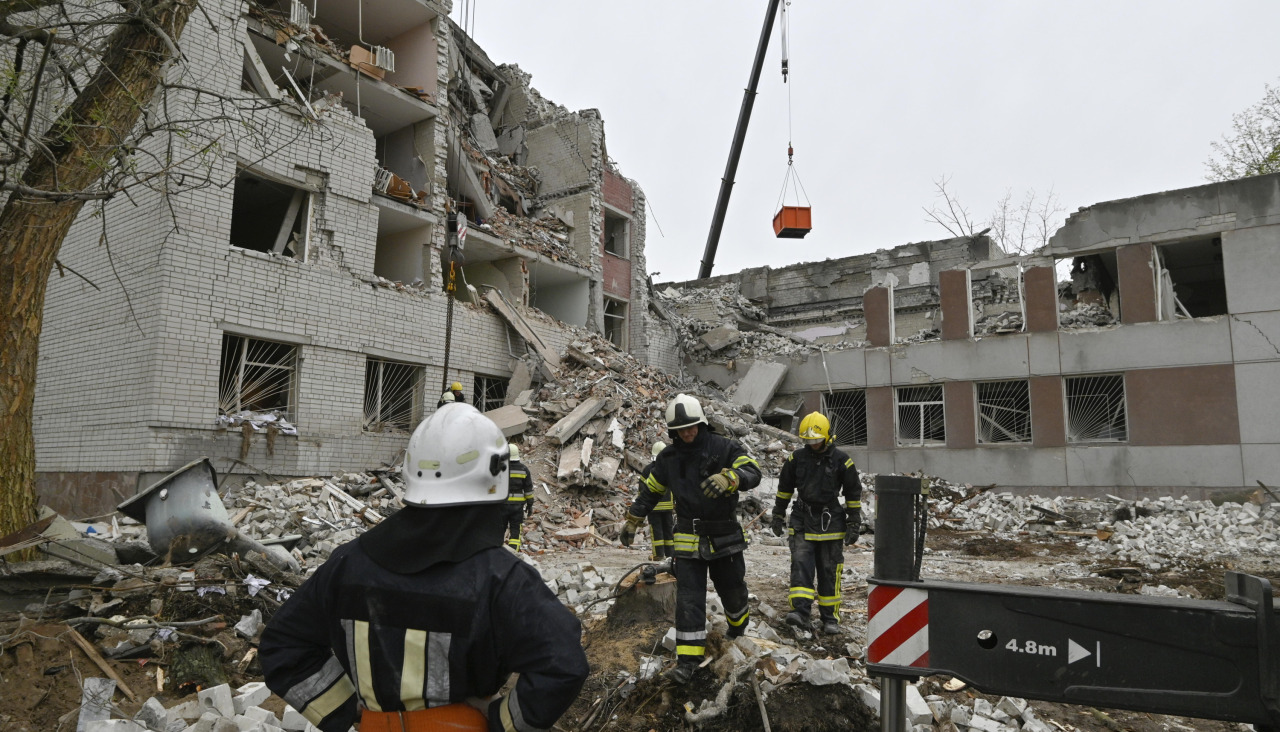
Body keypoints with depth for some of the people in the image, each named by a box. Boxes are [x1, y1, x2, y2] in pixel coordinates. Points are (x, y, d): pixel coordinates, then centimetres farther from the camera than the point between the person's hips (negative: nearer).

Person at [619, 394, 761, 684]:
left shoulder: (723, 448, -9)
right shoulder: (668, 457, 3)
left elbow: (753, 472, -21)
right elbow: (650, 492, 15)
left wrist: (728, 478, -42)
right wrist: (631, 522, 17)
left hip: (725, 537, -1)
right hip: (688, 540, 1)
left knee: (733, 590, 16)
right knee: (688, 600, -4)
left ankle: (737, 629, 47)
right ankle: (687, 660, 2)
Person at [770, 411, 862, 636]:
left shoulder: (841, 460, -5)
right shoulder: (797, 458, 1)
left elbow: (854, 493, 3)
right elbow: (784, 488, 13)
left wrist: (854, 524, 1)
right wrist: (778, 516, 13)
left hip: (830, 523, -1)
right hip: (802, 521, 2)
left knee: (829, 571, 5)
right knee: (800, 563, -12)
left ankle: (830, 617, 15)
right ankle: (800, 611, -17)